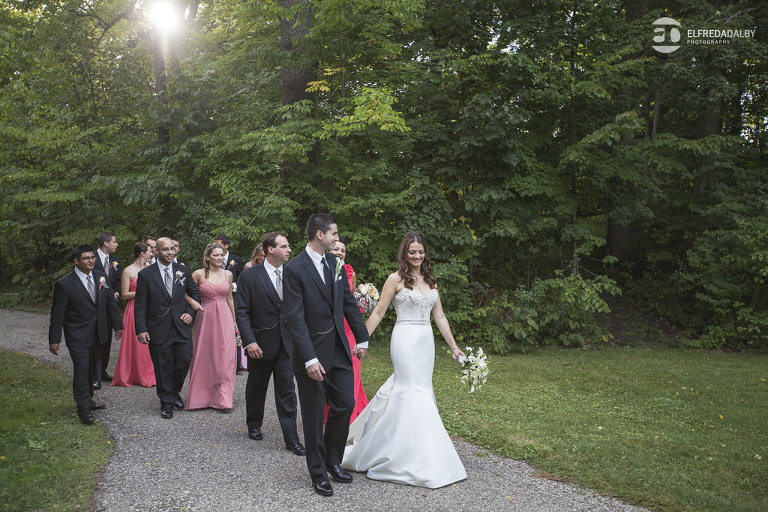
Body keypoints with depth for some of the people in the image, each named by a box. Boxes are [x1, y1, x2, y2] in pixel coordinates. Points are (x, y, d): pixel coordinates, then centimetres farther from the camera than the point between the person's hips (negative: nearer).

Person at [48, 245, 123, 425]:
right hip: (77, 334, -5)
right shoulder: (64, 284, -12)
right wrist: (54, 339, -10)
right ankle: (84, 410, -1)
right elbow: (57, 314, -9)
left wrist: (118, 325, 12)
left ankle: (88, 400, 29)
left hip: (97, 333, 5)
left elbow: (111, 302, 12)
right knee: (81, 369, -7)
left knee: (90, 368, 15)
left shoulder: (100, 277, 4)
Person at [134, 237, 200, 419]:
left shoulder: (183, 271, 6)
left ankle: (174, 392, 28)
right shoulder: (146, 274, -3)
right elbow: (139, 304, -3)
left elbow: (195, 294, 18)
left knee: (184, 361, 1)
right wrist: (141, 329, -8)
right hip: (158, 329, -2)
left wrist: (190, 313, 4)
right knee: (163, 368, 5)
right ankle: (166, 402, 20)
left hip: (181, 327, 2)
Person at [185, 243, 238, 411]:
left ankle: (223, 399, 5)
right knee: (205, 357, 5)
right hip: (206, 317, -2)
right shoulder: (199, 274, -3)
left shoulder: (228, 274, 6)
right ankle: (202, 396, 22)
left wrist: (234, 321, 18)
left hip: (224, 318, 2)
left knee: (224, 358, -1)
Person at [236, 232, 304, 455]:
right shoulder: (249, 276, -8)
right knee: (256, 387, 16)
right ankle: (254, 425, 39)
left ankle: (291, 438, 6)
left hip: (286, 343, 2)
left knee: (287, 391, 1)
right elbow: (242, 312, -9)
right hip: (260, 344, -2)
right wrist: (249, 341, -17)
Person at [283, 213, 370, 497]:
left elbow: (349, 302, 13)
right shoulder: (294, 269, -15)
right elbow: (295, 318, -18)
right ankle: (318, 474, 24)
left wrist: (362, 338, 13)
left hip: (339, 350, 6)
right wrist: (309, 359, -23)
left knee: (345, 404, 11)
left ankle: (333, 461, 32)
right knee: (314, 416, 7)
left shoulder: (335, 263, 6)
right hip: (313, 354, -6)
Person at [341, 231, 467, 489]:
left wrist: (454, 347, 11)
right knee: (414, 392, -7)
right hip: (405, 340, -6)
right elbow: (378, 312, -2)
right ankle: (418, 461, 1)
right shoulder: (396, 279, -2)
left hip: (426, 341, 6)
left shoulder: (430, 281, 14)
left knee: (402, 387, 8)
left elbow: (439, 317, 14)